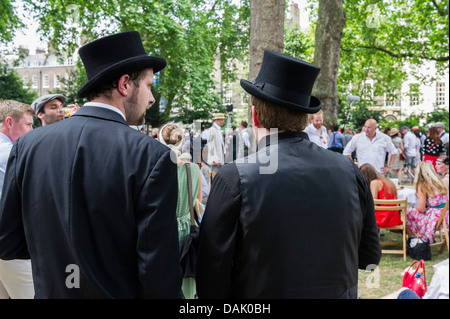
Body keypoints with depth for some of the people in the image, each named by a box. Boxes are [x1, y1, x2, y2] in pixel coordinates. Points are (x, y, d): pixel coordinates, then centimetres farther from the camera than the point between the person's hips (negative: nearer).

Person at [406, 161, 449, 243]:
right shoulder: (440, 183, 8)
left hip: (435, 219, -7)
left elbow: (421, 209, -11)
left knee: (407, 213, 6)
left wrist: (414, 208, 11)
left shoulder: (422, 186, -12)